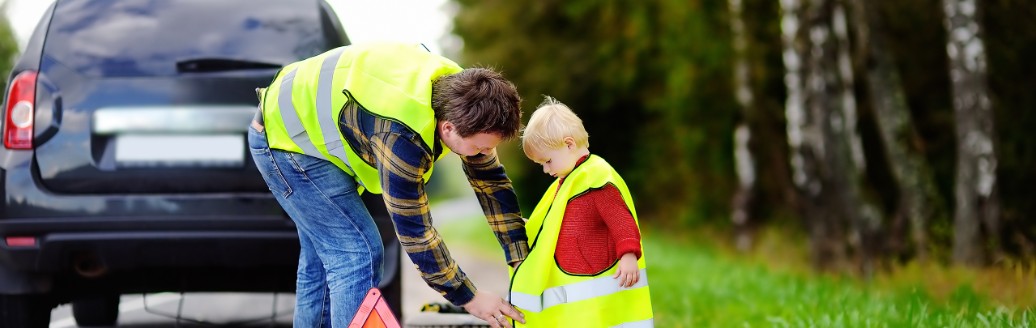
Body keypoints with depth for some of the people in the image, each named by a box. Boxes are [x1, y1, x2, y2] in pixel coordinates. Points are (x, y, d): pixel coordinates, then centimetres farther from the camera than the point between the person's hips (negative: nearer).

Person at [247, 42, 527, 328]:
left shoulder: (460, 95, -14)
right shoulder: (402, 135, -38)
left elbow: (491, 179, -4)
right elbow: (413, 230, -30)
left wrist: (523, 261, -6)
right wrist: (469, 298, -23)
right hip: (286, 137, -9)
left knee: (323, 255, 17)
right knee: (359, 253, -15)